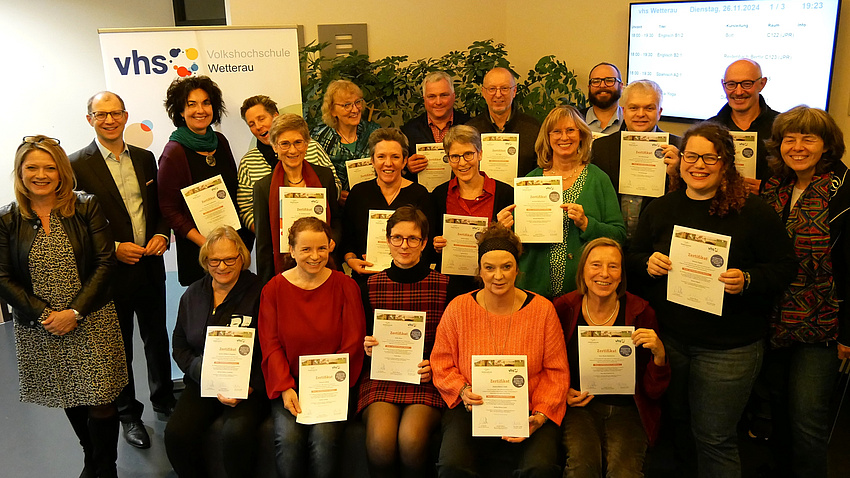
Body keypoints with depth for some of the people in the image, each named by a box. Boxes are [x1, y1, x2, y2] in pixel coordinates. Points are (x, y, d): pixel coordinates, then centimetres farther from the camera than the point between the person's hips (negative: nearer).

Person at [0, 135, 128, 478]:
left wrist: (75, 312, -14)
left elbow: (105, 262, -8)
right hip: (40, 330, 2)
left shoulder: (86, 207, -4)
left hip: (91, 322, -2)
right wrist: (44, 315, -12)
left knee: (101, 402, -1)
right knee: (69, 400, 16)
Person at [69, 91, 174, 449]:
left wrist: (162, 234, -6)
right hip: (111, 270, -4)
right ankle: (128, 414, 29)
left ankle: (164, 399, 38)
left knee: (157, 338, 17)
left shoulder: (144, 158, 6)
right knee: (120, 347, 12)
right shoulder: (77, 164, -10)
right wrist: (113, 248, -18)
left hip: (150, 266, 4)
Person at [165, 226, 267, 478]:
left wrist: (248, 388, -17)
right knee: (176, 433, -22)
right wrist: (203, 371, -5)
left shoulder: (259, 294, -5)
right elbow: (179, 346, 14)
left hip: (250, 386, -4)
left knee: (236, 433, -31)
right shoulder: (192, 295, 12)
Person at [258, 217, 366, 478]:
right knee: (288, 438, -23)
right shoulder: (273, 289, 5)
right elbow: (271, 346, 2)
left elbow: (352, 345, -1)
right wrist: (285, 388, -12)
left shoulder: (345, 287, 1)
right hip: (289, 385, 1)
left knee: (323, 437, -25)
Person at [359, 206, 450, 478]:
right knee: (380, 441, -26)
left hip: (427, 381, -1)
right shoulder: (372, 285, 7)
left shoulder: (444, 285, 2)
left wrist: (435, 365, -9)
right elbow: (361, 337, 17)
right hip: (381, 377, 1)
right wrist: (366, 346, -5)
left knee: (412, 439, -28)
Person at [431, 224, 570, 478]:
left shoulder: (542, 309, 0)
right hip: (471, 410, 0)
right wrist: (463, 390, -10)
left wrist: (541, 415, -10)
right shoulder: (458, 309, 1)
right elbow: (441, 364, 9)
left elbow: (556, 371, 3)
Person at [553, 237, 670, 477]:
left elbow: (654, 392, -2)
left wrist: (659, 355, -19)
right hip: (579, 406, 0)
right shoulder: (564, 309, -3)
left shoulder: (641, 312, -4)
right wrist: (563, 392, -5)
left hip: (626, 410, 0)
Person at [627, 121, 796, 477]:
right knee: (675, 423, 20)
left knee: (714, 438, 5)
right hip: (668, 338, 4)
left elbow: (784, 267, -5)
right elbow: (632, 259, 11)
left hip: (728, 348, -4)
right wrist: (647, 264, -11)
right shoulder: (660, 208, 5)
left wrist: (747, 281, -23)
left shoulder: (754, 211, -7)